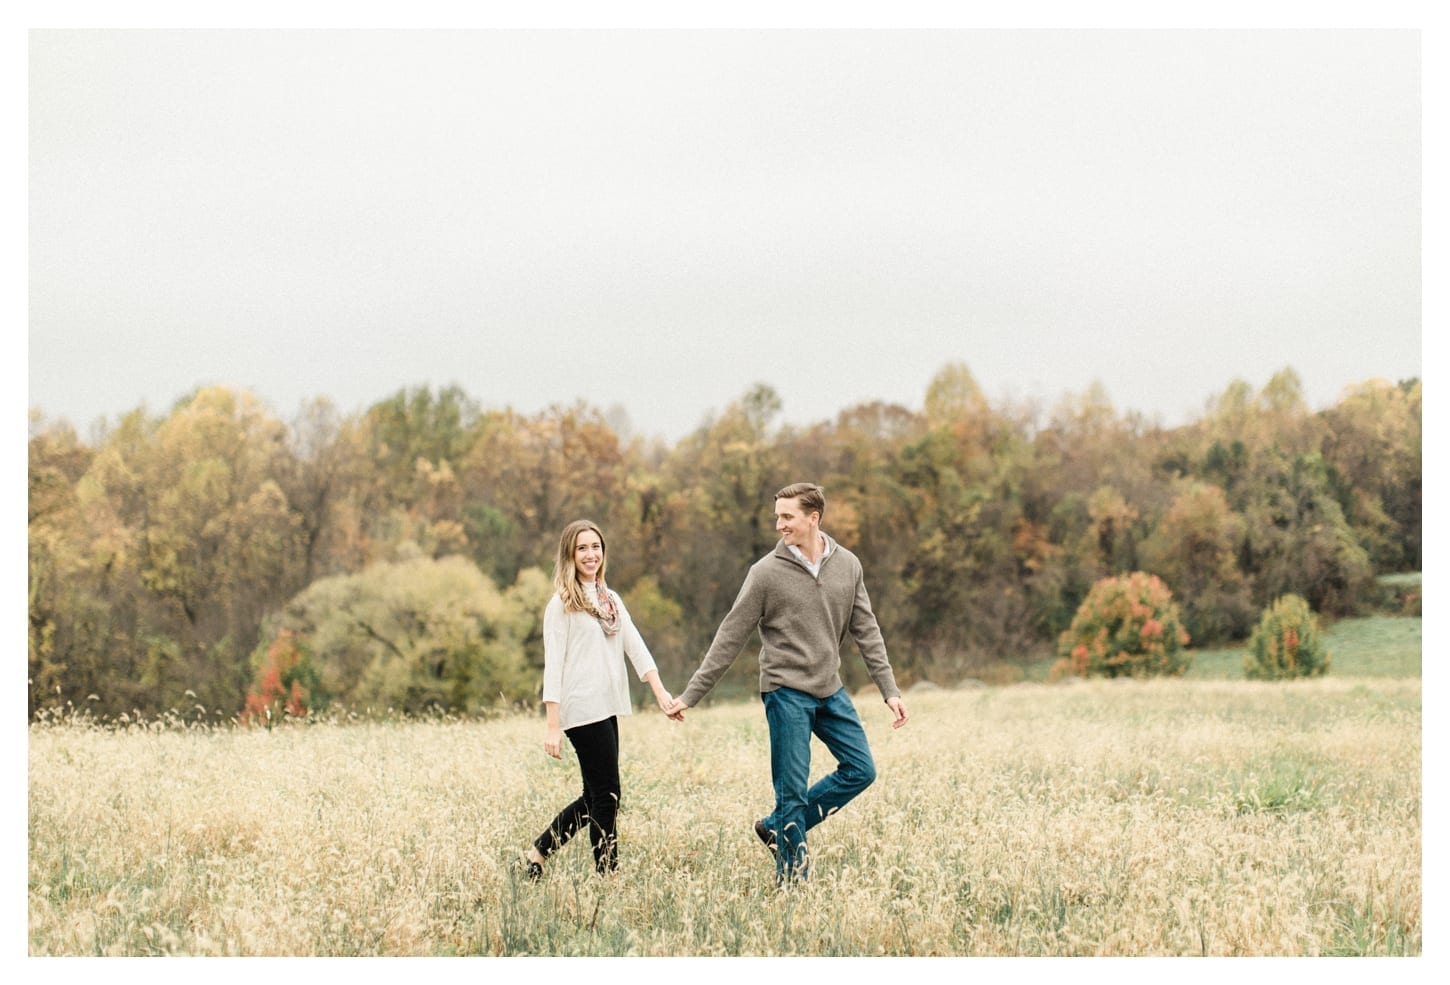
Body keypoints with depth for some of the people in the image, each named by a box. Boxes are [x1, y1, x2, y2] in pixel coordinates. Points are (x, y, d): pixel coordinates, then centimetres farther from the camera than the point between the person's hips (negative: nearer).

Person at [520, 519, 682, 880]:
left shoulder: (611, 600, 16)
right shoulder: (562, 603, -5)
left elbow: (636, 647, 10)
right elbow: (553, 664, -9)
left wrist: (661, 693, -3)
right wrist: (552, 725, -14)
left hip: (608, 708, 8)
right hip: (583, 710, -8)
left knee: (596, 796, 12)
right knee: (607, 795, -5)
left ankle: (537, 853, 22)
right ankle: (607, 873, 3)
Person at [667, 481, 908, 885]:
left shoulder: (847, 565, 2)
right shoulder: (767, 572, -10)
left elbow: (866, 632, 6)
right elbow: (730, 638, -7)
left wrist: (890, 690, 1)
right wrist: (691, 695, -8)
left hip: (830, 690, 5)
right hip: (786, 690, -5)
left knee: (861, 770, 4)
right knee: (792, 789, -3)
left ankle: (778, 827, 15)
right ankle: (792, 884, 9)